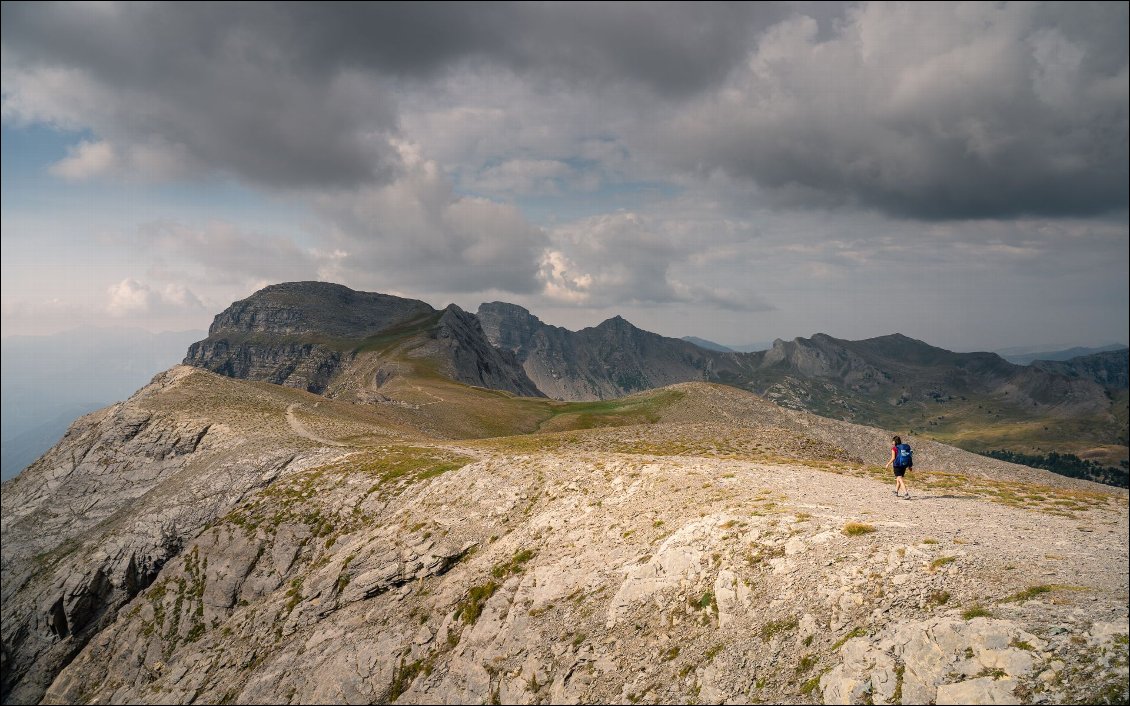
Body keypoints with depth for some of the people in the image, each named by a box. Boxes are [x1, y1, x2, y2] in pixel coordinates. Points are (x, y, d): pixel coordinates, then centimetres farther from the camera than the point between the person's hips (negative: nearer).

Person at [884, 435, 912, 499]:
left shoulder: (894, 448, -8)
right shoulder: (906, 447, 6)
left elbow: (893, 458, -12)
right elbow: (910, 457, 5)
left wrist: (888, 464, 0)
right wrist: (909, 466, 15)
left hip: (897, 466, -6)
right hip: (904, 465, 6)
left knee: (900, 480, -9)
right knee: (899, 479, 24)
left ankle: (907, 494, -22)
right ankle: (896, 492, 40)